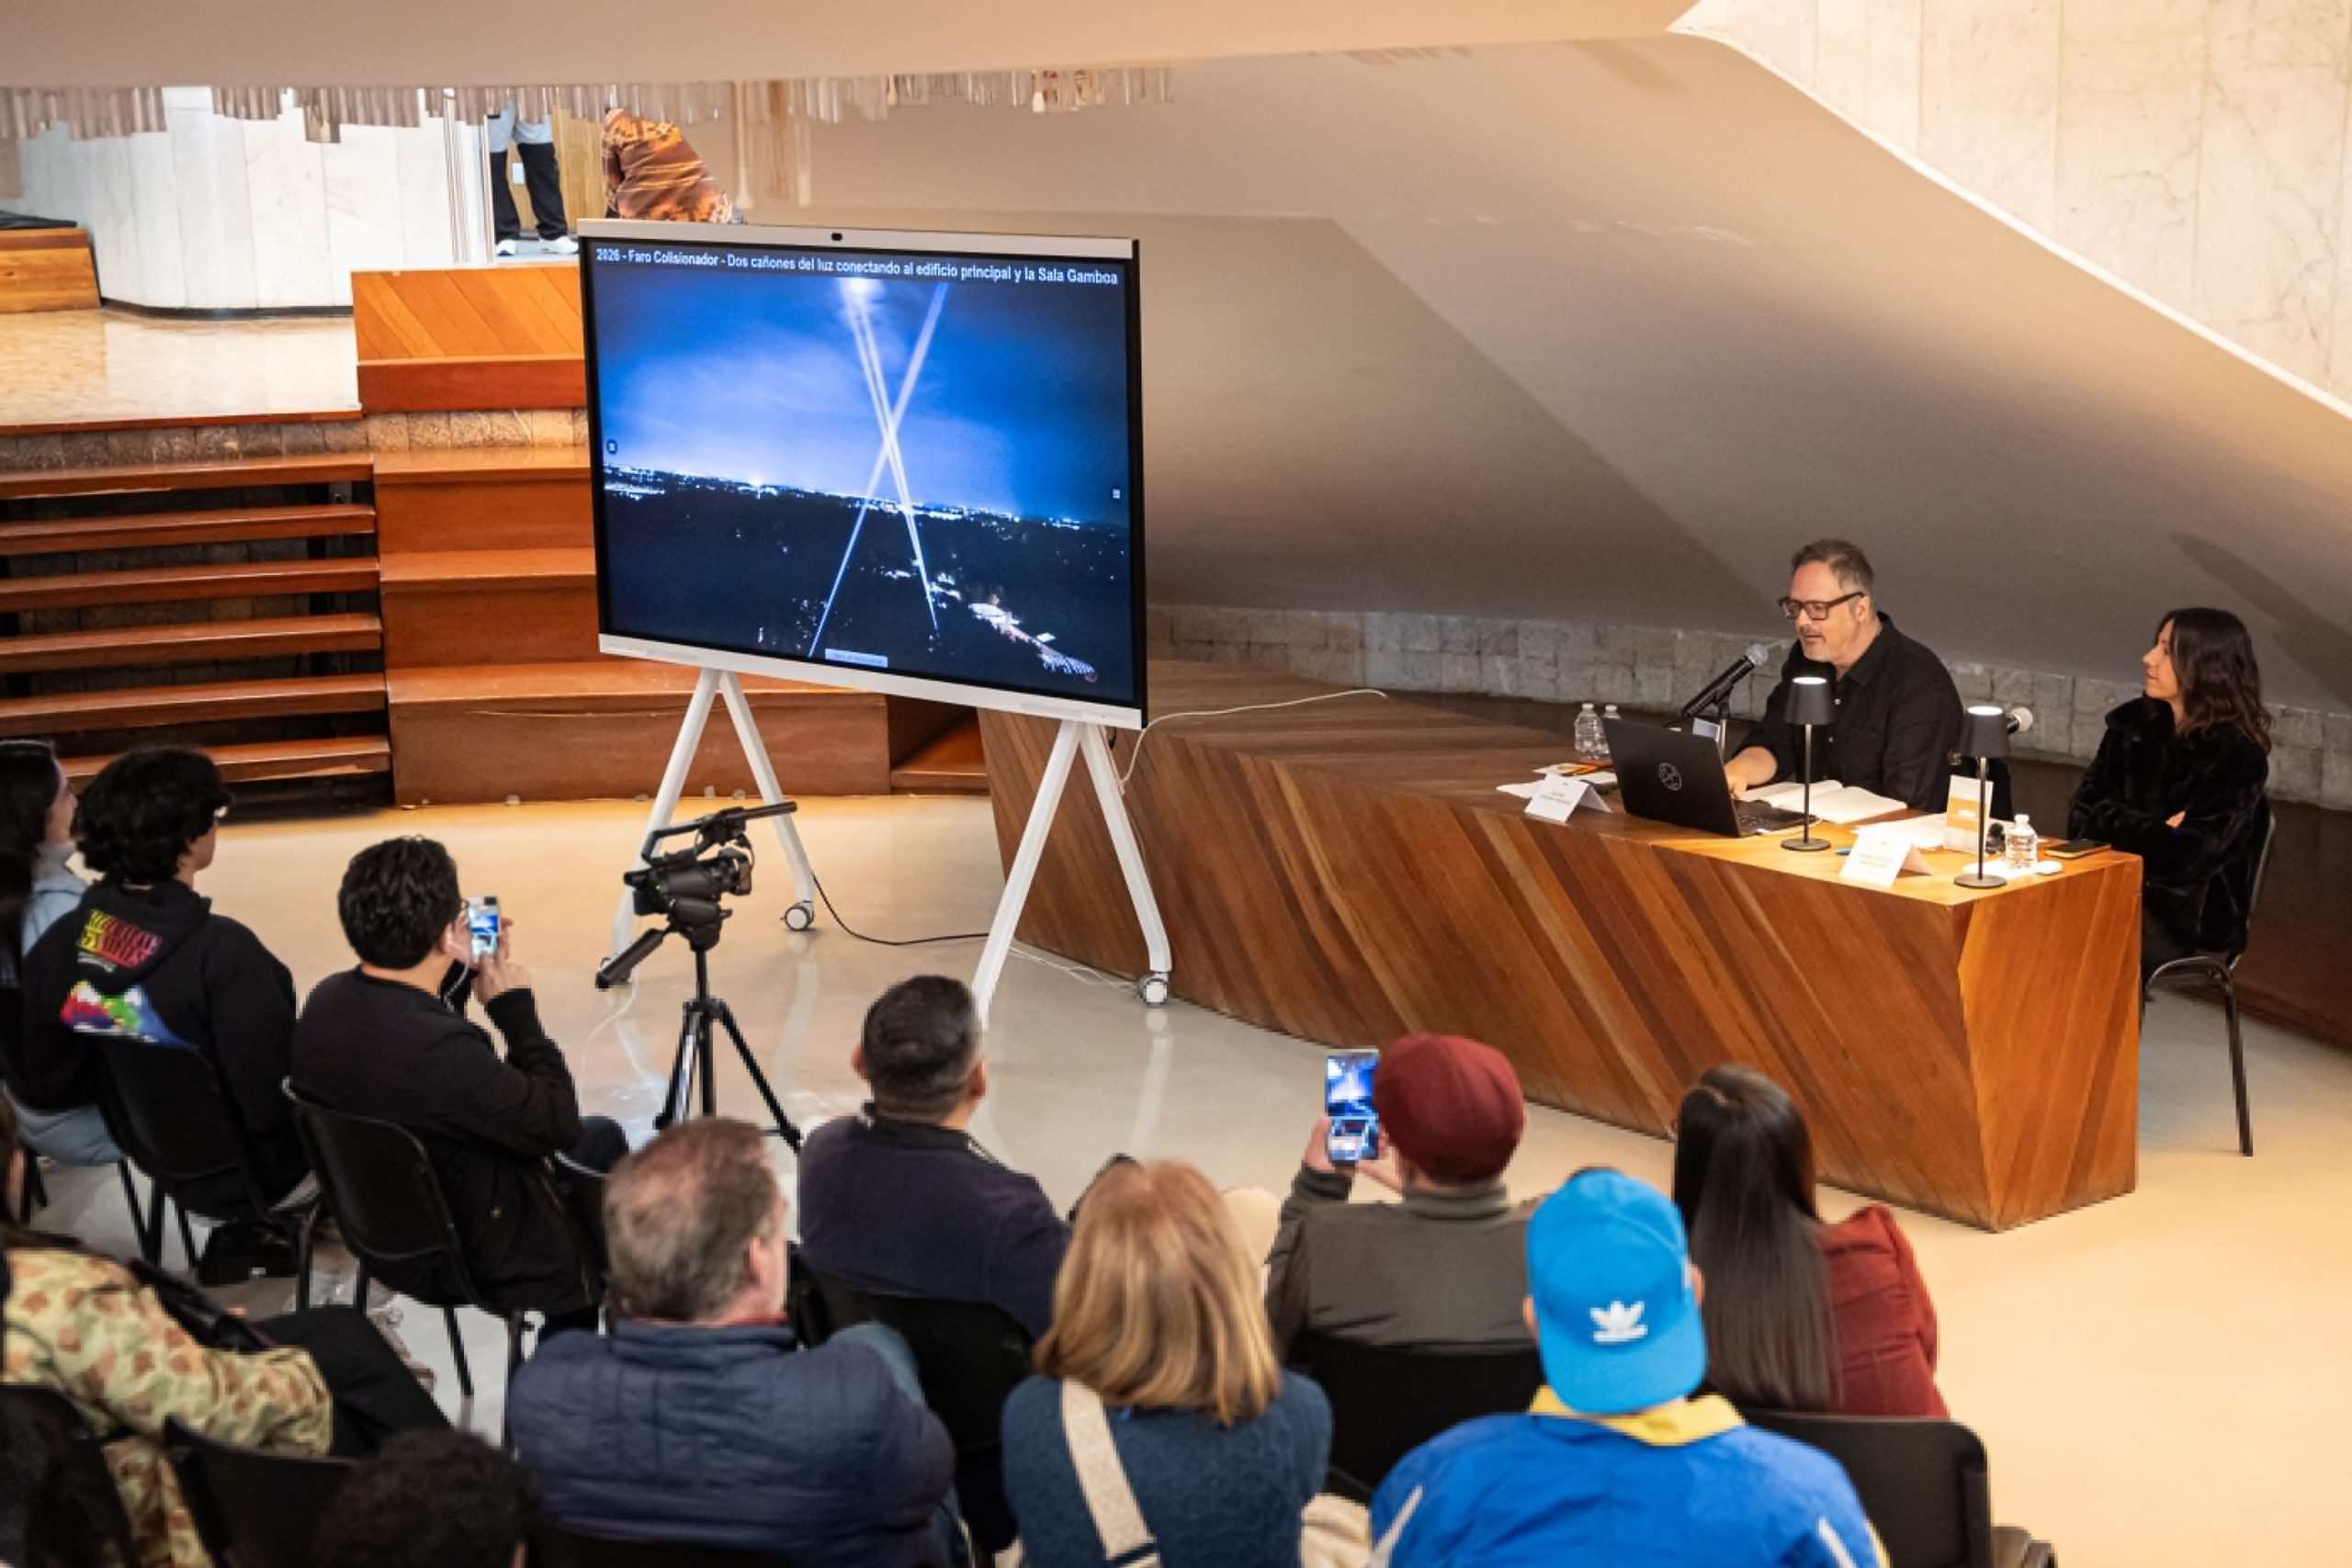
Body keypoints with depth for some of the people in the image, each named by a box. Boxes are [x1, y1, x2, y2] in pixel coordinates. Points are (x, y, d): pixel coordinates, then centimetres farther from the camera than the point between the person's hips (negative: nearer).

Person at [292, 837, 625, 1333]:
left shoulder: (327, 1000, -13)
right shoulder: (441, 1048, -39)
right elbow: (558, 1125, -25)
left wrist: (459, 974, 3)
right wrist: (516, 1008, -17)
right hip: (462, 1262, -8)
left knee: (601, 1136, 25)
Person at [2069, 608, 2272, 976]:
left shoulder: (2238, 757, -12)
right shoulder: (2134, 723, 6)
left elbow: (2184, 856, -20)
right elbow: (2083, 814, 2)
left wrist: (2118, 825, -8)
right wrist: (2157, 832, -11)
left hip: (2188, 915, -5)